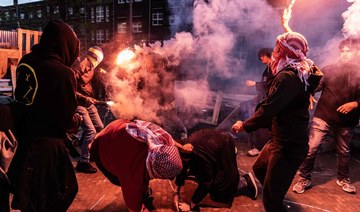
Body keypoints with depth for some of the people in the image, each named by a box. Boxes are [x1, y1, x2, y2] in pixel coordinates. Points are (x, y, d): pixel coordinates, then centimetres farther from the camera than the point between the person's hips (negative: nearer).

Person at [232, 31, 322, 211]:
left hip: (288, 146, -11)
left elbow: (268, 110, -27)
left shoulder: (288, 77, -23)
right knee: (259, 168, 30)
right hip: (282, 139, 11)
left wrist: (245, 125, -13)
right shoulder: (300, 73, 11)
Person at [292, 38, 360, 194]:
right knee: (311, 148, -6)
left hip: (346, 121, 2)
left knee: (344, 151, 19)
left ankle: (343, 179, 41)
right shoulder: (329, 70, 2)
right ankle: (304, 179, 9)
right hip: (323, 116, -2)